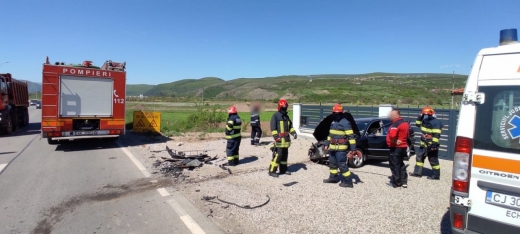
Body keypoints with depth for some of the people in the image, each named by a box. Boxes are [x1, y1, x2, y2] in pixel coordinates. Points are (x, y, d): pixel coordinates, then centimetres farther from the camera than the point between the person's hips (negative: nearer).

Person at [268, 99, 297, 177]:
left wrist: (293, 133, 7)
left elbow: (290, 126, 23)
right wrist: (276, 136, -21)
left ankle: (283, 169, 24)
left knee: (285, 154, 13)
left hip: (286, 139, 8)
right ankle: (272, 171, -6)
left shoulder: (286, 116, 17)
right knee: (278, 154, -12)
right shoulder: (275, 115, -8)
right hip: (279, 139, -8)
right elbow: (273, 128, -13)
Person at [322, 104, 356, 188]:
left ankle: (348, 182, 3)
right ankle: (333, 177, 37)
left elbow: (351, 136, -17)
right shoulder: (333, 122, 14)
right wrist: (327, 144, 23)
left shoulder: (345, 123, -13)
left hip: (341, 148, -9)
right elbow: (330, 134, 24)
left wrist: (353, 148, -22)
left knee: (342, 165, -7)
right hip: (333, 147, 9)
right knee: (332, 163, 19)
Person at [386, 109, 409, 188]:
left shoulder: (396, 124, -20)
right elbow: (407, 135, 18)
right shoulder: (405, 123, 11)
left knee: (394, 165, 0)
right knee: (401, 164, 18)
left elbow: (392, 135, -32)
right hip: (403, 146, 10)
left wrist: (395, 141, -16)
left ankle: (396, 182, 7)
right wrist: (401, 140, 10)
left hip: (395, 147, -10)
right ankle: (404, 181, 23)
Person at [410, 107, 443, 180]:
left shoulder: (436, 122, -17)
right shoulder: (425, 121, 11)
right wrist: (420, 117, 9)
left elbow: (437, 135, -23)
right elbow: (418, 124, 26)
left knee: (433, 161, 1)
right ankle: (417, 172, 19)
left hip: (431, 146, -9)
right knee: (419, 157, 12)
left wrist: (434, 144, -28)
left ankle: (436, 175, 13)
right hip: (424, 145, 9)